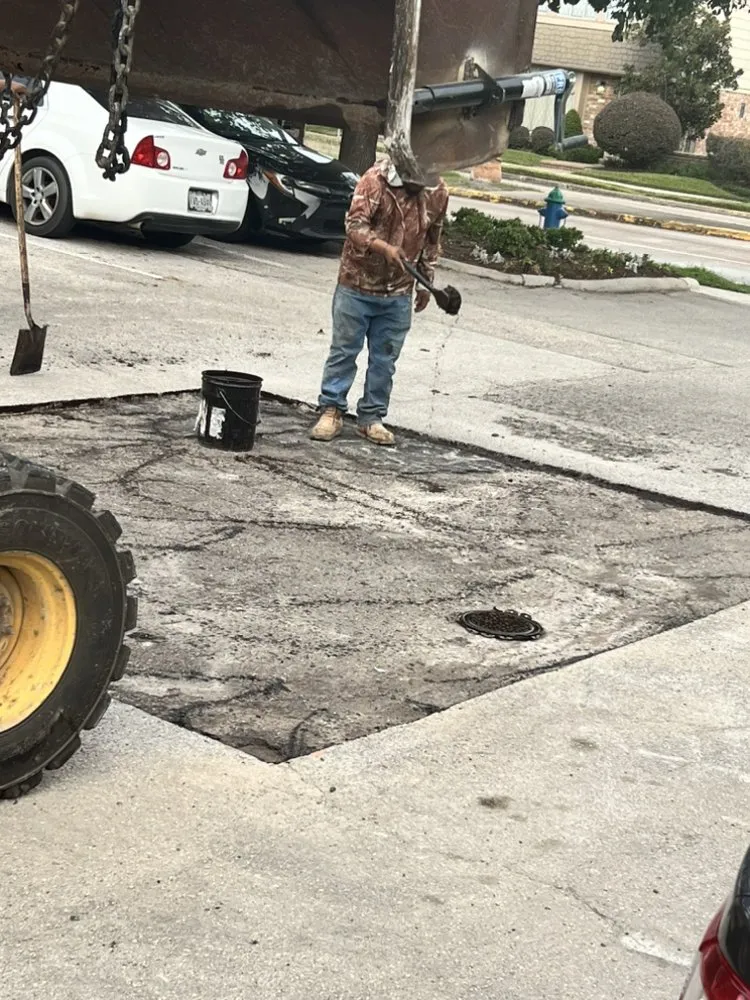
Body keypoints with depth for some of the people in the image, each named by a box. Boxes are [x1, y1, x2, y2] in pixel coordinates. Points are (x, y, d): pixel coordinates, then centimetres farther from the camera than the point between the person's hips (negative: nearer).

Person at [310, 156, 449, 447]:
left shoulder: (438, 192, -1)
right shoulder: (376, 180, -15)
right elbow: (355, 225, -19)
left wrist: (426, 280, 13)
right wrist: (385, 248, -33)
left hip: (399, 292, 4)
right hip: (358, 284, -4)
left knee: (385, 359, 9)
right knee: (344, 351, 4)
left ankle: (372, 417, 19)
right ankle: (331, 411, 13)